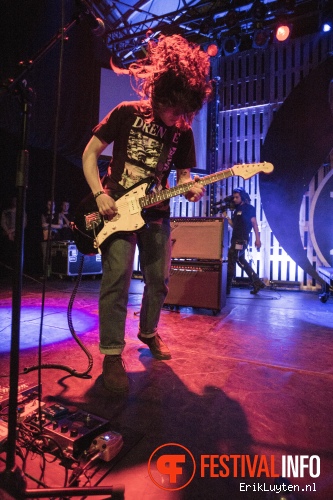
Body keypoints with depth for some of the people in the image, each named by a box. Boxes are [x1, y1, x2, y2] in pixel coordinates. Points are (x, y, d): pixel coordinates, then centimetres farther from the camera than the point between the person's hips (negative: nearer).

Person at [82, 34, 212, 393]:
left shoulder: (183, 132, 7)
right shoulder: (126, 114, -2)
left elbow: (182, 173, 12)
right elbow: (90, 153, 0)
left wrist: (190, 188, -13)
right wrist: (99, 195, -13)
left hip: (155, 214, 4)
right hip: (117, 209, -4)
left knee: (159, 280, 7)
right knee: (117, 279, -13)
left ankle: (148, 332, 31)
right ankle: (112, 354, 0)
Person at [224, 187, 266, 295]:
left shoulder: (249, 208, -3)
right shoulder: (236, 209, 18)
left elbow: (254, 224, -6)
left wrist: (257, 239, -11)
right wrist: (226, 217, 5)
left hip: (242, 240, -8)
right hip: (235, 239, 9)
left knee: (231, 261, -10)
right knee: (241, 261, 14)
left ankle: (226, 288, -5)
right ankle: (257, 283, 23)